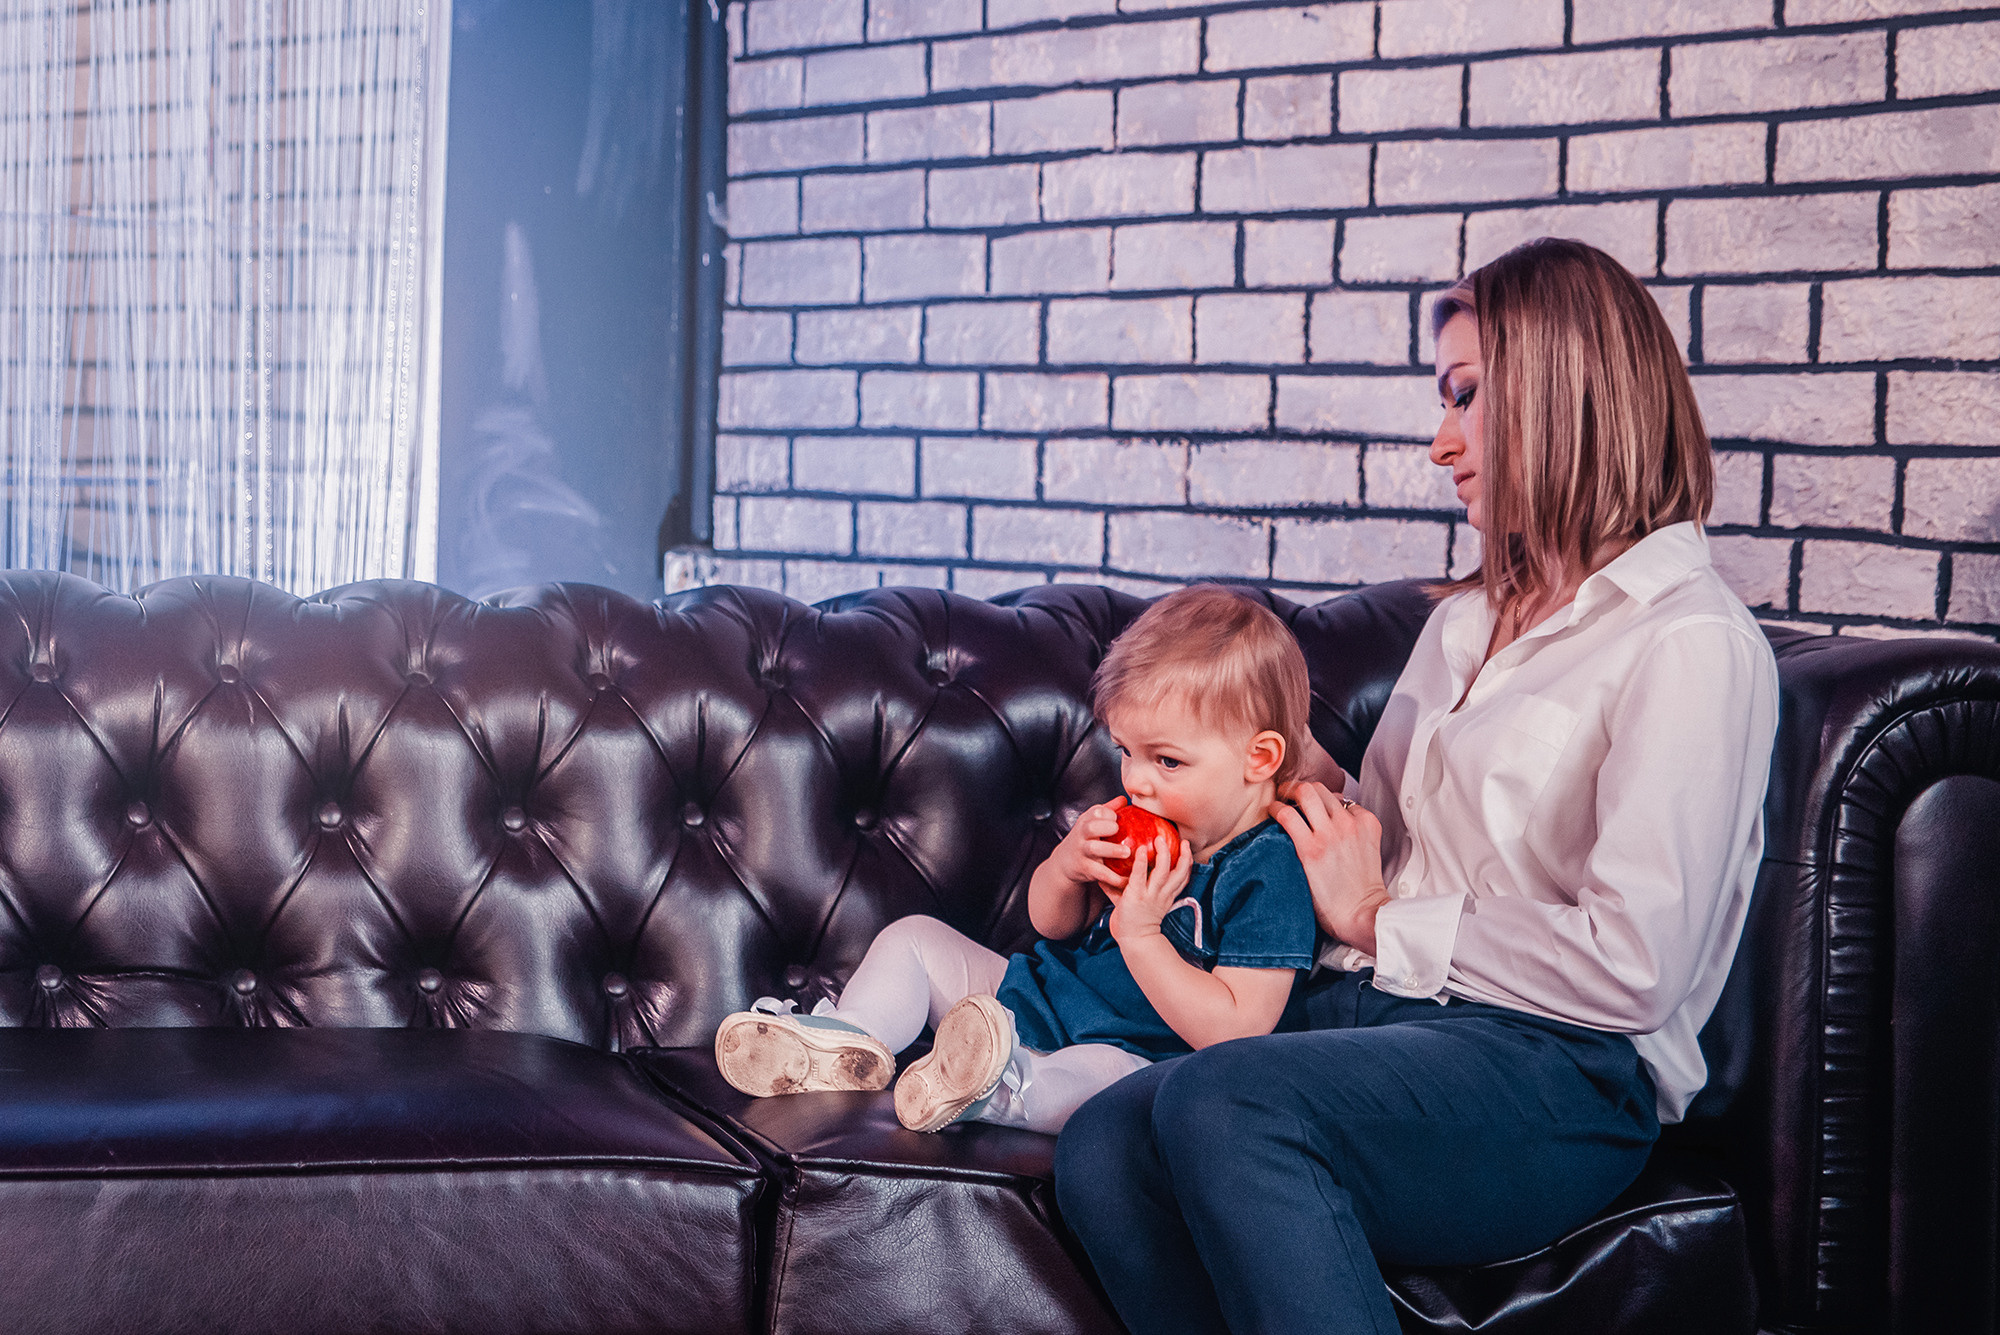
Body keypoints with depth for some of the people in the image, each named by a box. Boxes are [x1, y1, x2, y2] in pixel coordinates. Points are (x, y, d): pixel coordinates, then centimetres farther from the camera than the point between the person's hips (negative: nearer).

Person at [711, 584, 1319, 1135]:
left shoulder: (1266, 875, -20)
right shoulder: (1145, 824, 3)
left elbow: (1235, 1032, -27)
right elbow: (1050, 922, 11)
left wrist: (1140, 934, -30)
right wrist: (1068, 866, -13)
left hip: (1132, 1056, -9)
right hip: (1040, 997, 9)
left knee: (1104, 1073, -45)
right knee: (912, 938, 12)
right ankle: (848, 1041, -6)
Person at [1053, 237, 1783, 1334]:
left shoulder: (1690, 645, -6)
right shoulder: (1465, 622, 23)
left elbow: (1631, 967, -15)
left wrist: (1379, 920, -6)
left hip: (1556, 1077, -7)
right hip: (1371, 1012, 7)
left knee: (1220, 1106, -35)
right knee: (1102, 1152, -23)